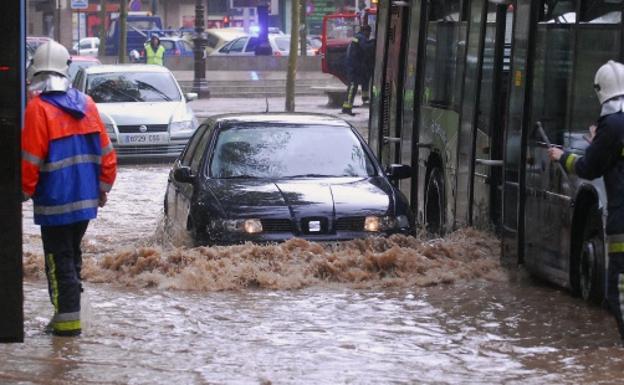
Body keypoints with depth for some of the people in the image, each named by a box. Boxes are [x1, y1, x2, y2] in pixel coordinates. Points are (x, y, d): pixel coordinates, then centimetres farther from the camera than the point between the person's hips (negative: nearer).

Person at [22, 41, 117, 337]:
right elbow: (106, 152, 8)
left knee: (59, 260, -1)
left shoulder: (38, 109, -15)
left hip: (55, 202, -6)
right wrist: (103, 186, 19)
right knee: (72, 255, 17)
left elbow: (30, 160, -15)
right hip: (85, 199, 6)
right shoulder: (86, 105, 5)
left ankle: (68, 318, -3)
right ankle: (68, 312, 22)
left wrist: (25, 191, -2)